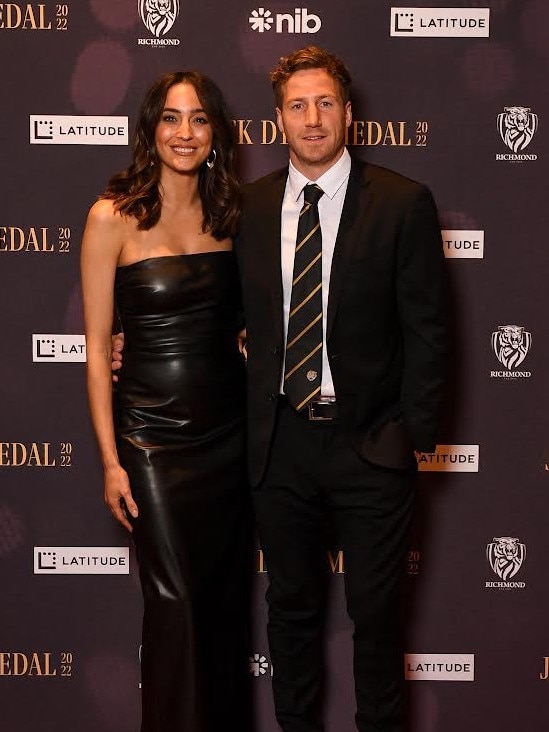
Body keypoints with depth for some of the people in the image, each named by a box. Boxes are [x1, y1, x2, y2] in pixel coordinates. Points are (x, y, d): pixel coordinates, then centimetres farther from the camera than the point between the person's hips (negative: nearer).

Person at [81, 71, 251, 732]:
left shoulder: (229, 213, 4)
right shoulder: (114, 217, -8)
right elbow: (97, 345, -7)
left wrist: (261, 423, 4)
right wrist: (110, 460, -8)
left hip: (230, 429, 4)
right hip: (154, 437, -4)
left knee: (227, 595, 13)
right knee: (174, 602, 1)